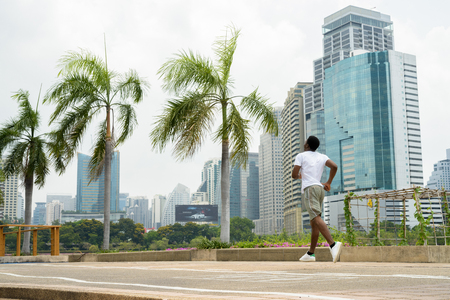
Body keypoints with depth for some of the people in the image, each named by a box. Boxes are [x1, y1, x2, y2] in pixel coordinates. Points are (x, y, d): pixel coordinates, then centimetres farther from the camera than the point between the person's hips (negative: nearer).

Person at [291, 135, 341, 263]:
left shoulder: (301, 156, 5)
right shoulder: (322, 157, 18)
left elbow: (294, 175, -1)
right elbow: (334, 166, 1)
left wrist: (299, 176, 23)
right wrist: (328, 183, 11)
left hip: (309, 189, -7)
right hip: (320, 189, 7)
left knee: (316, 218, -20)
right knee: (313, 223, 11)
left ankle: (333, 244, -40)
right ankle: (310, 254, 15)